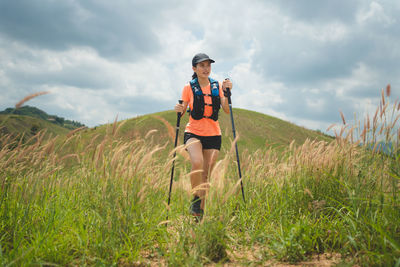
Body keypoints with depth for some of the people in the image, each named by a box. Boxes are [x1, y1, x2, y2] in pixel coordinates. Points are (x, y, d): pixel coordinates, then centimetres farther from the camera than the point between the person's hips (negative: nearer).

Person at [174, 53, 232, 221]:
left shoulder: (217, 86, 4)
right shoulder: (189, 88, -1)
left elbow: (227, 111, -5)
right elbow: (183, 111, 4)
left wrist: (227, 93, -19)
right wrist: (179, 110, -18)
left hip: (213, 135, 2)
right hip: (193, 133, -2)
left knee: (206, 174, 4)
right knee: (197, 163, -29)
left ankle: (201, 211, 18)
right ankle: (196, 199, -7)